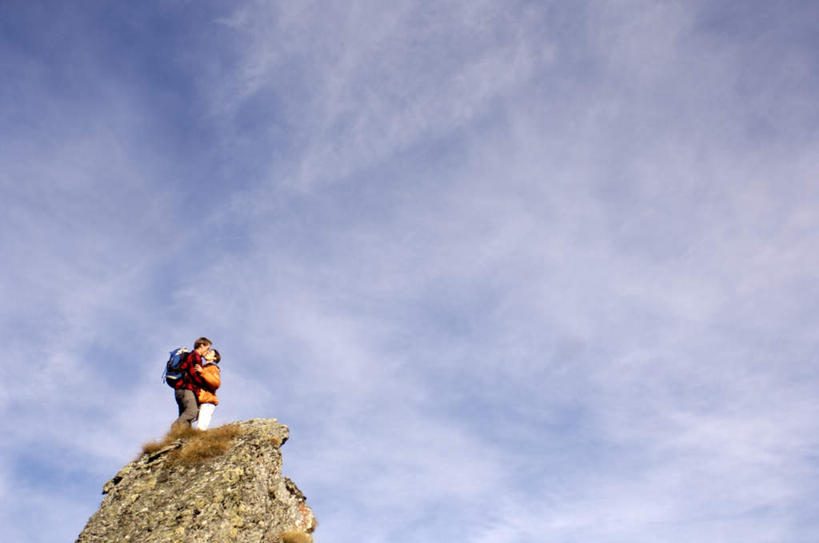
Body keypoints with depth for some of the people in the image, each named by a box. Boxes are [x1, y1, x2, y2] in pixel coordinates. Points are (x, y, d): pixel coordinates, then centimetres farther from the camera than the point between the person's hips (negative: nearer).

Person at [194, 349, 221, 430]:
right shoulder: (202, 367, 26)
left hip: (207, 402, -7)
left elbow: (216, 383, -14)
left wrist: (202, 372, -20)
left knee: (201, 428, -23)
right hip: (199, 402, 7)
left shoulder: (213, 368, 4)